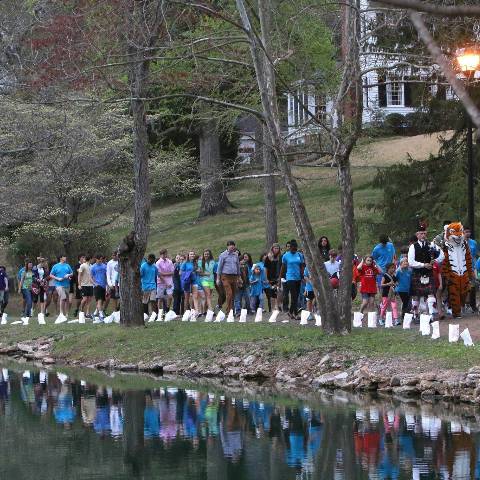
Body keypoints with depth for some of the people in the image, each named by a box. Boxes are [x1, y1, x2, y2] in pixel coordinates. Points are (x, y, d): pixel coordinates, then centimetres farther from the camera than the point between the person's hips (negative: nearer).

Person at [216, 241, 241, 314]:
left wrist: (238, 278, 18)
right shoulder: (223, 255, 0)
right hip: (226, 276, -5)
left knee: (233, 294, 4)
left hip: (234, 277, 5)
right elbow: (219, 267, 1)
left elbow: (238, 266, 20)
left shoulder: (235, 255, 13)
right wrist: (218, 278, -2)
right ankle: (228, 311, -14)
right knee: (229, 293, -15)